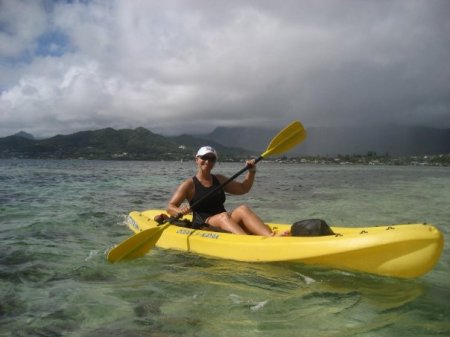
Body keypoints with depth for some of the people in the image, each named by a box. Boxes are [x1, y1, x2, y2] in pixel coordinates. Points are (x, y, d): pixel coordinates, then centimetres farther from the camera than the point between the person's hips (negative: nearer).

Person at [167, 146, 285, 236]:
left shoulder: (219, 179, 17)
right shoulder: (189, 184, 1)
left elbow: (243, 188, 24)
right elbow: (170, 207, -3)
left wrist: (251, 171, 8)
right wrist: (180, 211, -25)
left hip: (224, 223, 5)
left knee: (243, 209, -24)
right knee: (223, 216, -35)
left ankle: (272, 237, -46)